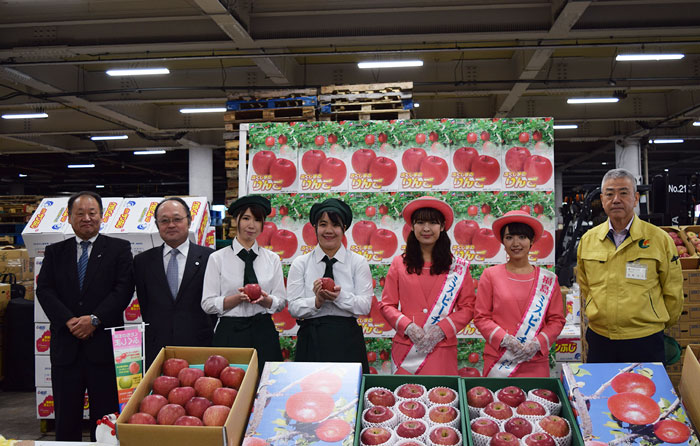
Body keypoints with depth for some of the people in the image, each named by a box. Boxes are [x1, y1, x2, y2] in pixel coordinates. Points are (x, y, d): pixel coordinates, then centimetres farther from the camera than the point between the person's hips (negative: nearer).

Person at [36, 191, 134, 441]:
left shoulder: (119, 249, 4)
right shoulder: (55, 252, 12)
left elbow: (124, 289, -6)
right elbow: (44, 290, 2)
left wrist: (95, 319, -15)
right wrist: (68, 320, -13)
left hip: (103, 345, -2)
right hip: (65, 345, 3)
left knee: (105, 416, 4)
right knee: (66, 418, 10)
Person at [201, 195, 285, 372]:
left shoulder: (272, 258, 9)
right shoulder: (217, 258, 3)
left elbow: (281, 301, 9)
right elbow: (208, 304, -1)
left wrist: (265, 299, -12)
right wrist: (237, 298, -16)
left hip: (264, 333, 2)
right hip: (229, 333, -2)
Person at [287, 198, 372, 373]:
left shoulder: (358, 262, 5)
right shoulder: (300, 263, 6)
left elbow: (365, 306, -3)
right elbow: (294, 308, -1)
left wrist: (340, 296, -19)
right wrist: (317, 301, -19)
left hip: (348, 341, 0)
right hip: (311, 341, 0)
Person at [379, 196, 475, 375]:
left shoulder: (457, 267, 4)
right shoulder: (399, 264, 6)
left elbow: (468, 307, 3)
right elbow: (386, 305, 5)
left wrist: (442, 329, -10)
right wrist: (408, 327, -10)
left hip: (441, 349, 0)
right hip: (405, 348, 1)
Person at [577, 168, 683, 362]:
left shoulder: (660, 239, -4)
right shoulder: (587, 240, 4)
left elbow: (673, 292, 4)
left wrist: (659, 323, 11)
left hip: (645, 341, -2)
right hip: (599, 340, 3)